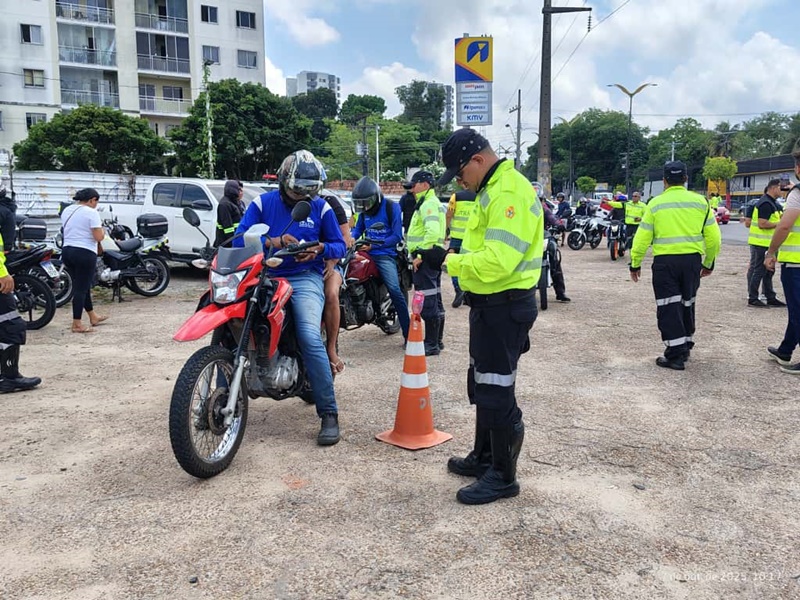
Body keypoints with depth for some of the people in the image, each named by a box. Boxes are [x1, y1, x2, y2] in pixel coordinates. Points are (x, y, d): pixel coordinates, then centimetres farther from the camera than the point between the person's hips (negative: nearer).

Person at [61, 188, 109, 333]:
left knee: (81, 286, 18)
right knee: (81, 288, -4)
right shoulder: (91, 213, -12)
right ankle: (77, 324, -1)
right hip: (85, 253, -8)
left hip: (67, 251, 8)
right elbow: (98, 237, -17)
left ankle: (93, 317, 30)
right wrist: (102, 231, 2)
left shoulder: (66, 210, 13)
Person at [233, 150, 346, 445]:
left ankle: (329, 413, -15)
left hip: (305, 279, -2)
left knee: (310, 338, -26)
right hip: (264, 277, 2)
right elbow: (239, 239, -3)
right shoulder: (262, 203, 6)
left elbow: (339, 245, 11)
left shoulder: (320, 207, 8)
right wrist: (273, 241, -21)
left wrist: (320, 248, -12)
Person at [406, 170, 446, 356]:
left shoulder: (429, 203, -13)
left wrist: (420, 255, -22)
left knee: (428, 302, -8)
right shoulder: (431, 202, 21)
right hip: (433, 257, 11)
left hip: (426, 258, -11)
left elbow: (433, 232, -27)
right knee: (435, 301, 15)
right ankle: (438, 340, 24)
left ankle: (431, 344, -5)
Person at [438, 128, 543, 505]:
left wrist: (450, 261, -17)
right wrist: (456, 256, 3)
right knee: (482, 385, 20)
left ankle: (503, 476, 13)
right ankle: (484, 457, 36)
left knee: (496, 391, -2)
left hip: (504, 307, -11)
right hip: (491, 304, 11)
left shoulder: (509, 193, -20)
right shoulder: (493, 189, 15)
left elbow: (497, 261, -29)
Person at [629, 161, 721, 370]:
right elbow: (713, 237, 5)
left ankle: (675, 355, 1)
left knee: (669, 307, 2)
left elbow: (642, 238, -1)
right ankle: (685, 347, 31)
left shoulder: (656, 203, -1)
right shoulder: (700, 201, 4)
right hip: (692, 259, 3)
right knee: (687, 304, 18)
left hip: (665, 261, -3)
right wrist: (709, 263, 18)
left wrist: (635, 264, 9)